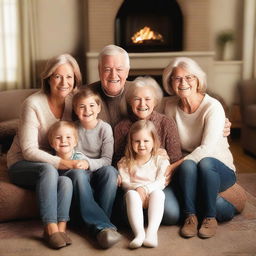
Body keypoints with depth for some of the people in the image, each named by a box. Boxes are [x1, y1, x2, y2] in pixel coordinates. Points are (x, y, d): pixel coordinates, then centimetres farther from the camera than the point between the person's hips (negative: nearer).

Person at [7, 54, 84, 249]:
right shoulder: (33, 104, -17)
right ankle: (50, 228, -29)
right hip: (23, 164, -3)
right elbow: (29, 150, -20)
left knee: (66, 181, -31)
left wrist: (72, 160, -15)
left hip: (58, 163, 3)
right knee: (48, 169, -36)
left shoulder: (74, 102, -2)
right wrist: (59, 162, -32)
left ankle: (60, 228, -24)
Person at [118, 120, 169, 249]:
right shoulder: (125, 162, 9)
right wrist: (137, 188, -23)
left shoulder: (161, 160, 5)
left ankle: (152, 232, -43)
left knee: (158, 192, -33)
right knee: (131, 193, -33)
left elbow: (160, 182, -6)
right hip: (135, 194, 0)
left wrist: (145, 189, -25)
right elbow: (125, 183, -1)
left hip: (153, 195, 0)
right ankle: (139, 233, -44)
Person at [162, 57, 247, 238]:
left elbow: (206, 149, -25)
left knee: (205, 163, -36)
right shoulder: (171, 106, -1)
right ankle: (191, 215, -19)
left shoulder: (212, 106, -16)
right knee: (188, 165, -34)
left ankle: (210, 216, -17)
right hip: (188, 172, 2)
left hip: (220, 169, -1)